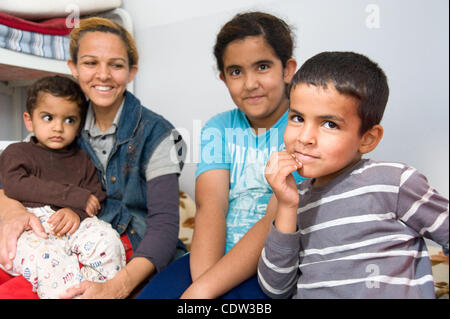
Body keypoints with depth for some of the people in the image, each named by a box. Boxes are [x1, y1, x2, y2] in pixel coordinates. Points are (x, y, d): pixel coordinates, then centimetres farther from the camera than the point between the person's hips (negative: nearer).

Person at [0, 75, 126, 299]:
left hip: (72, 225, 3)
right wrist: (76, 196, -13)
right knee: (44, 256, -37)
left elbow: (97, 198, 12)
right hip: (28, 228, -3)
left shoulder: (81, 160, 22)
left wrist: (76, 212, -15)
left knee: (107, 239, -27)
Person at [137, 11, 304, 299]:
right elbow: (210, 206, -5)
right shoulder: (218, 129, 9)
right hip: (217, 256, 4)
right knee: (153, 293, -19)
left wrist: (204, 288, -21)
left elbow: (279, 223, -15)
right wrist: (201, 278, -21)